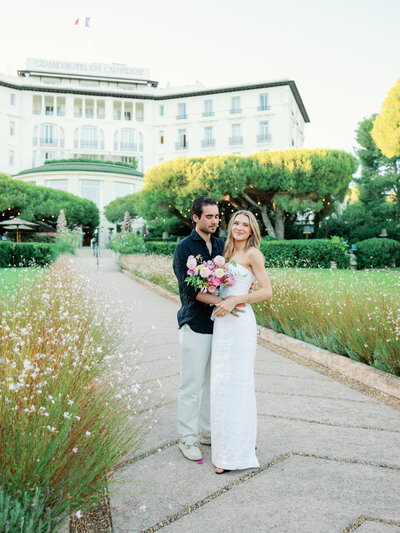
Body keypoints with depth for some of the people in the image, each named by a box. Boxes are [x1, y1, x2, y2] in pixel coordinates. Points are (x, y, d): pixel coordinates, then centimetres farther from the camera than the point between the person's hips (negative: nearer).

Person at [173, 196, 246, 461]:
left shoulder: (221, 245, 11)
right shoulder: (184, 247, -7)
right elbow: (188, 287, -16)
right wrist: (220, 301, -24)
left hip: (219, 323, 6)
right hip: (195, 325, -6)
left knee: (214, 382, 15)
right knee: (191, 385, 1)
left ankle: (208, 432, 30)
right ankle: (188, 438, 16)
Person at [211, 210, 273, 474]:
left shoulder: (253, 254, -6)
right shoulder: (229, 253, 17)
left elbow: (267, 291, -11)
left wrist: (234, 300, -19)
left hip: (240, 323, -8)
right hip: (223, 321, 8)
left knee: (236, 382, -4)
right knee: (222, 381, 12)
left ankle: (236, 452, 6)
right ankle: (226, 443, 26)